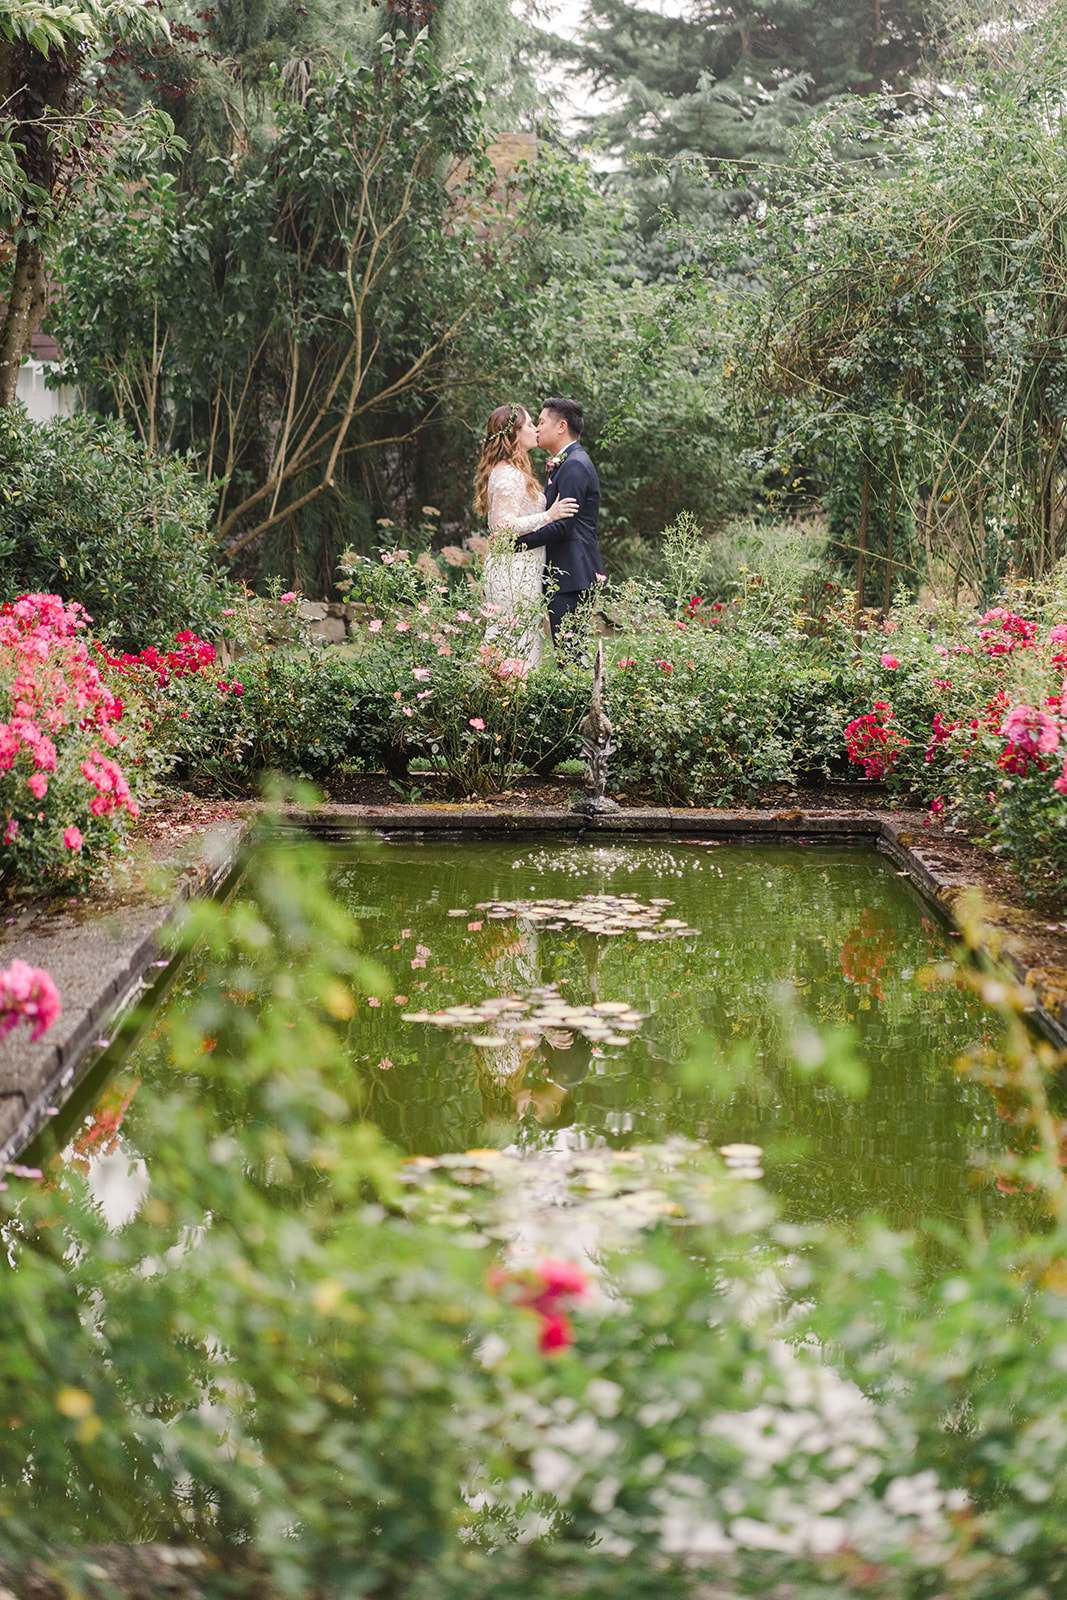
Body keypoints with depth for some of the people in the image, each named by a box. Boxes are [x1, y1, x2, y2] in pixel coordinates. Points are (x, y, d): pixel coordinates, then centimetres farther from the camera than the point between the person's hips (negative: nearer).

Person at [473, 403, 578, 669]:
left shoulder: (506, 471, 18)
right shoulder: (509, 475, -15)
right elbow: (504, 527, -22)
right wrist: (549, 516, -25)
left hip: (519, 570, 11)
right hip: (514, 570, -11)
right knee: (516, 645, -9)